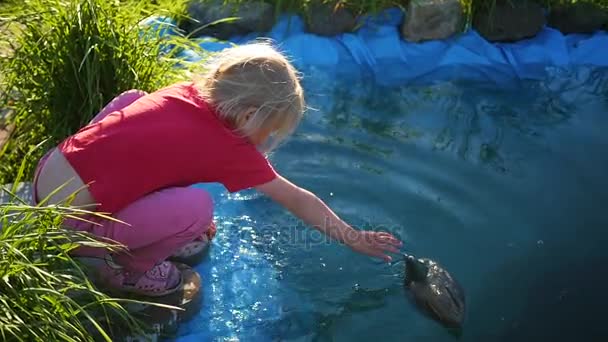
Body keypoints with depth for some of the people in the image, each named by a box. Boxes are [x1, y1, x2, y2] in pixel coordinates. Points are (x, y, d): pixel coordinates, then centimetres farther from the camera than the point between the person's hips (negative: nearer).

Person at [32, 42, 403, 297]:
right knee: (197, 208, -18)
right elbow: (299, 201, -2)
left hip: (47, 172, 8)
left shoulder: (188, 91, 3)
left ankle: (155, 228, 23)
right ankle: (127, 267, 9)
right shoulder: (229, 148, -12)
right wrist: (354, 238, 10)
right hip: (68, 223, -8)